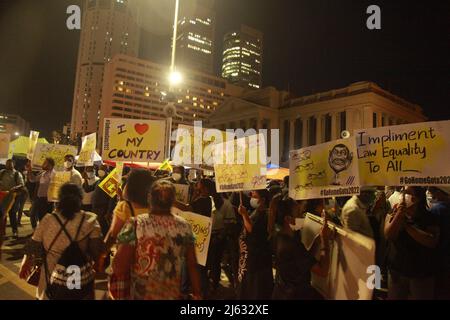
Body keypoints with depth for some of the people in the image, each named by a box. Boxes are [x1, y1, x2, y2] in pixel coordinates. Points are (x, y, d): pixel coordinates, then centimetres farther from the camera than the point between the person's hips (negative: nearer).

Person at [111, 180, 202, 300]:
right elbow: (192, 266, -4)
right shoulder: (184, 226, -10)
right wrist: (197, 294, 8)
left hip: (141, 295, -1)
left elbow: (119, 270, -19)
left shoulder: (135, 225, -18)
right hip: (174, 295, 2)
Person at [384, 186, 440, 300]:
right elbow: (388, 235, -17)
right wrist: (400, 214, -25)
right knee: (394, 297, 17)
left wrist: (406, 226, -19)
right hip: (396, 270, 2)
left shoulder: (429, 218, -6)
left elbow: (432, 242, -21)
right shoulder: (393, 214, -2)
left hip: (422, 273, -2)